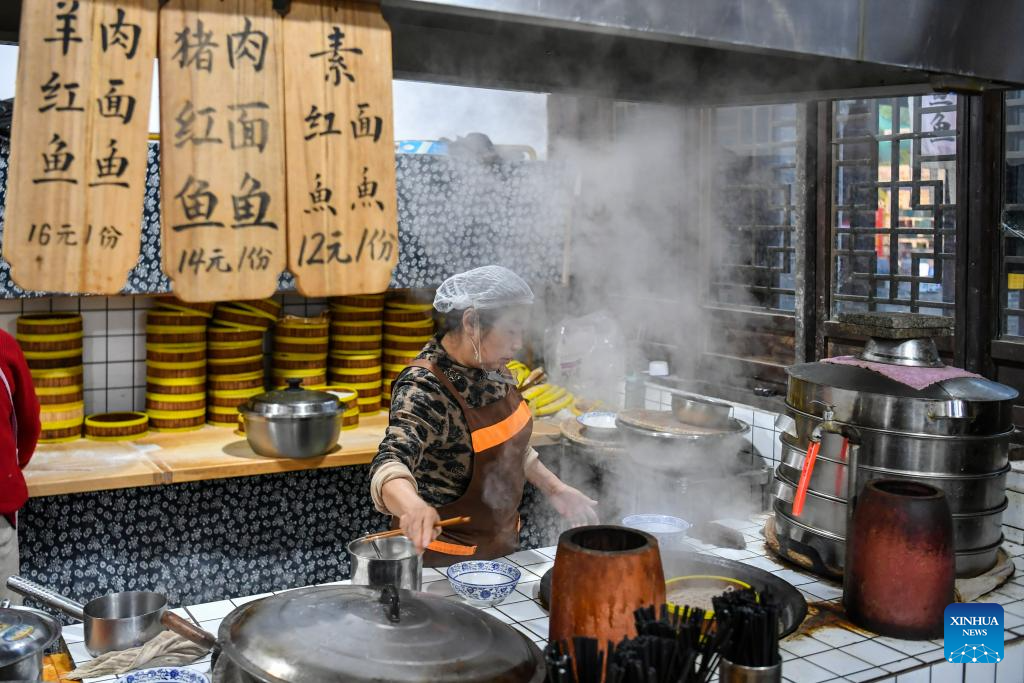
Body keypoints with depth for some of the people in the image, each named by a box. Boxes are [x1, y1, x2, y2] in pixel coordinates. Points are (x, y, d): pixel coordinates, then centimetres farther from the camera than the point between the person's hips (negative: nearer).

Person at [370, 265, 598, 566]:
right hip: (444, 558, -7)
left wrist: (554, 488, 6)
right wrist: (413, 506, -62)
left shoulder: (492, 367, -4)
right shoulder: (424, 390, -27)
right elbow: (390, 464, -42)